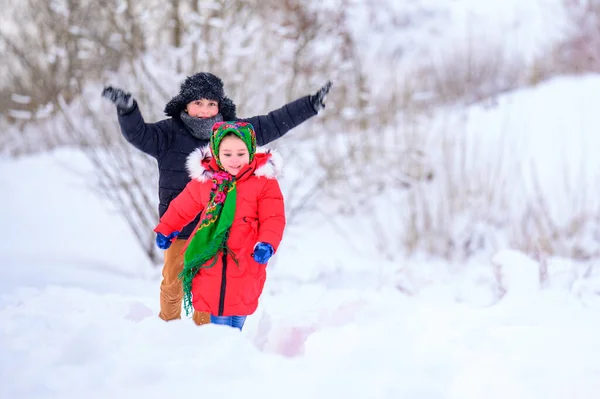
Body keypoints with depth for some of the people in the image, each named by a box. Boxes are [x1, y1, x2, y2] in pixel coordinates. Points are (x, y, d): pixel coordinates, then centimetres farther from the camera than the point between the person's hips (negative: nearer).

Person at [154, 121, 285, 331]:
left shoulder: (264, 181, -3)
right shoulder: (204, 179, 4)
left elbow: (273, 219, -4)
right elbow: (182, 207, 20)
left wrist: (267, 244, -21)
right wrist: (165, 230, 31)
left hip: (245, 265, -2)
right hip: (211, 264, 2)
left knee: (236, 324, 2)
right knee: (218, 322, 1)